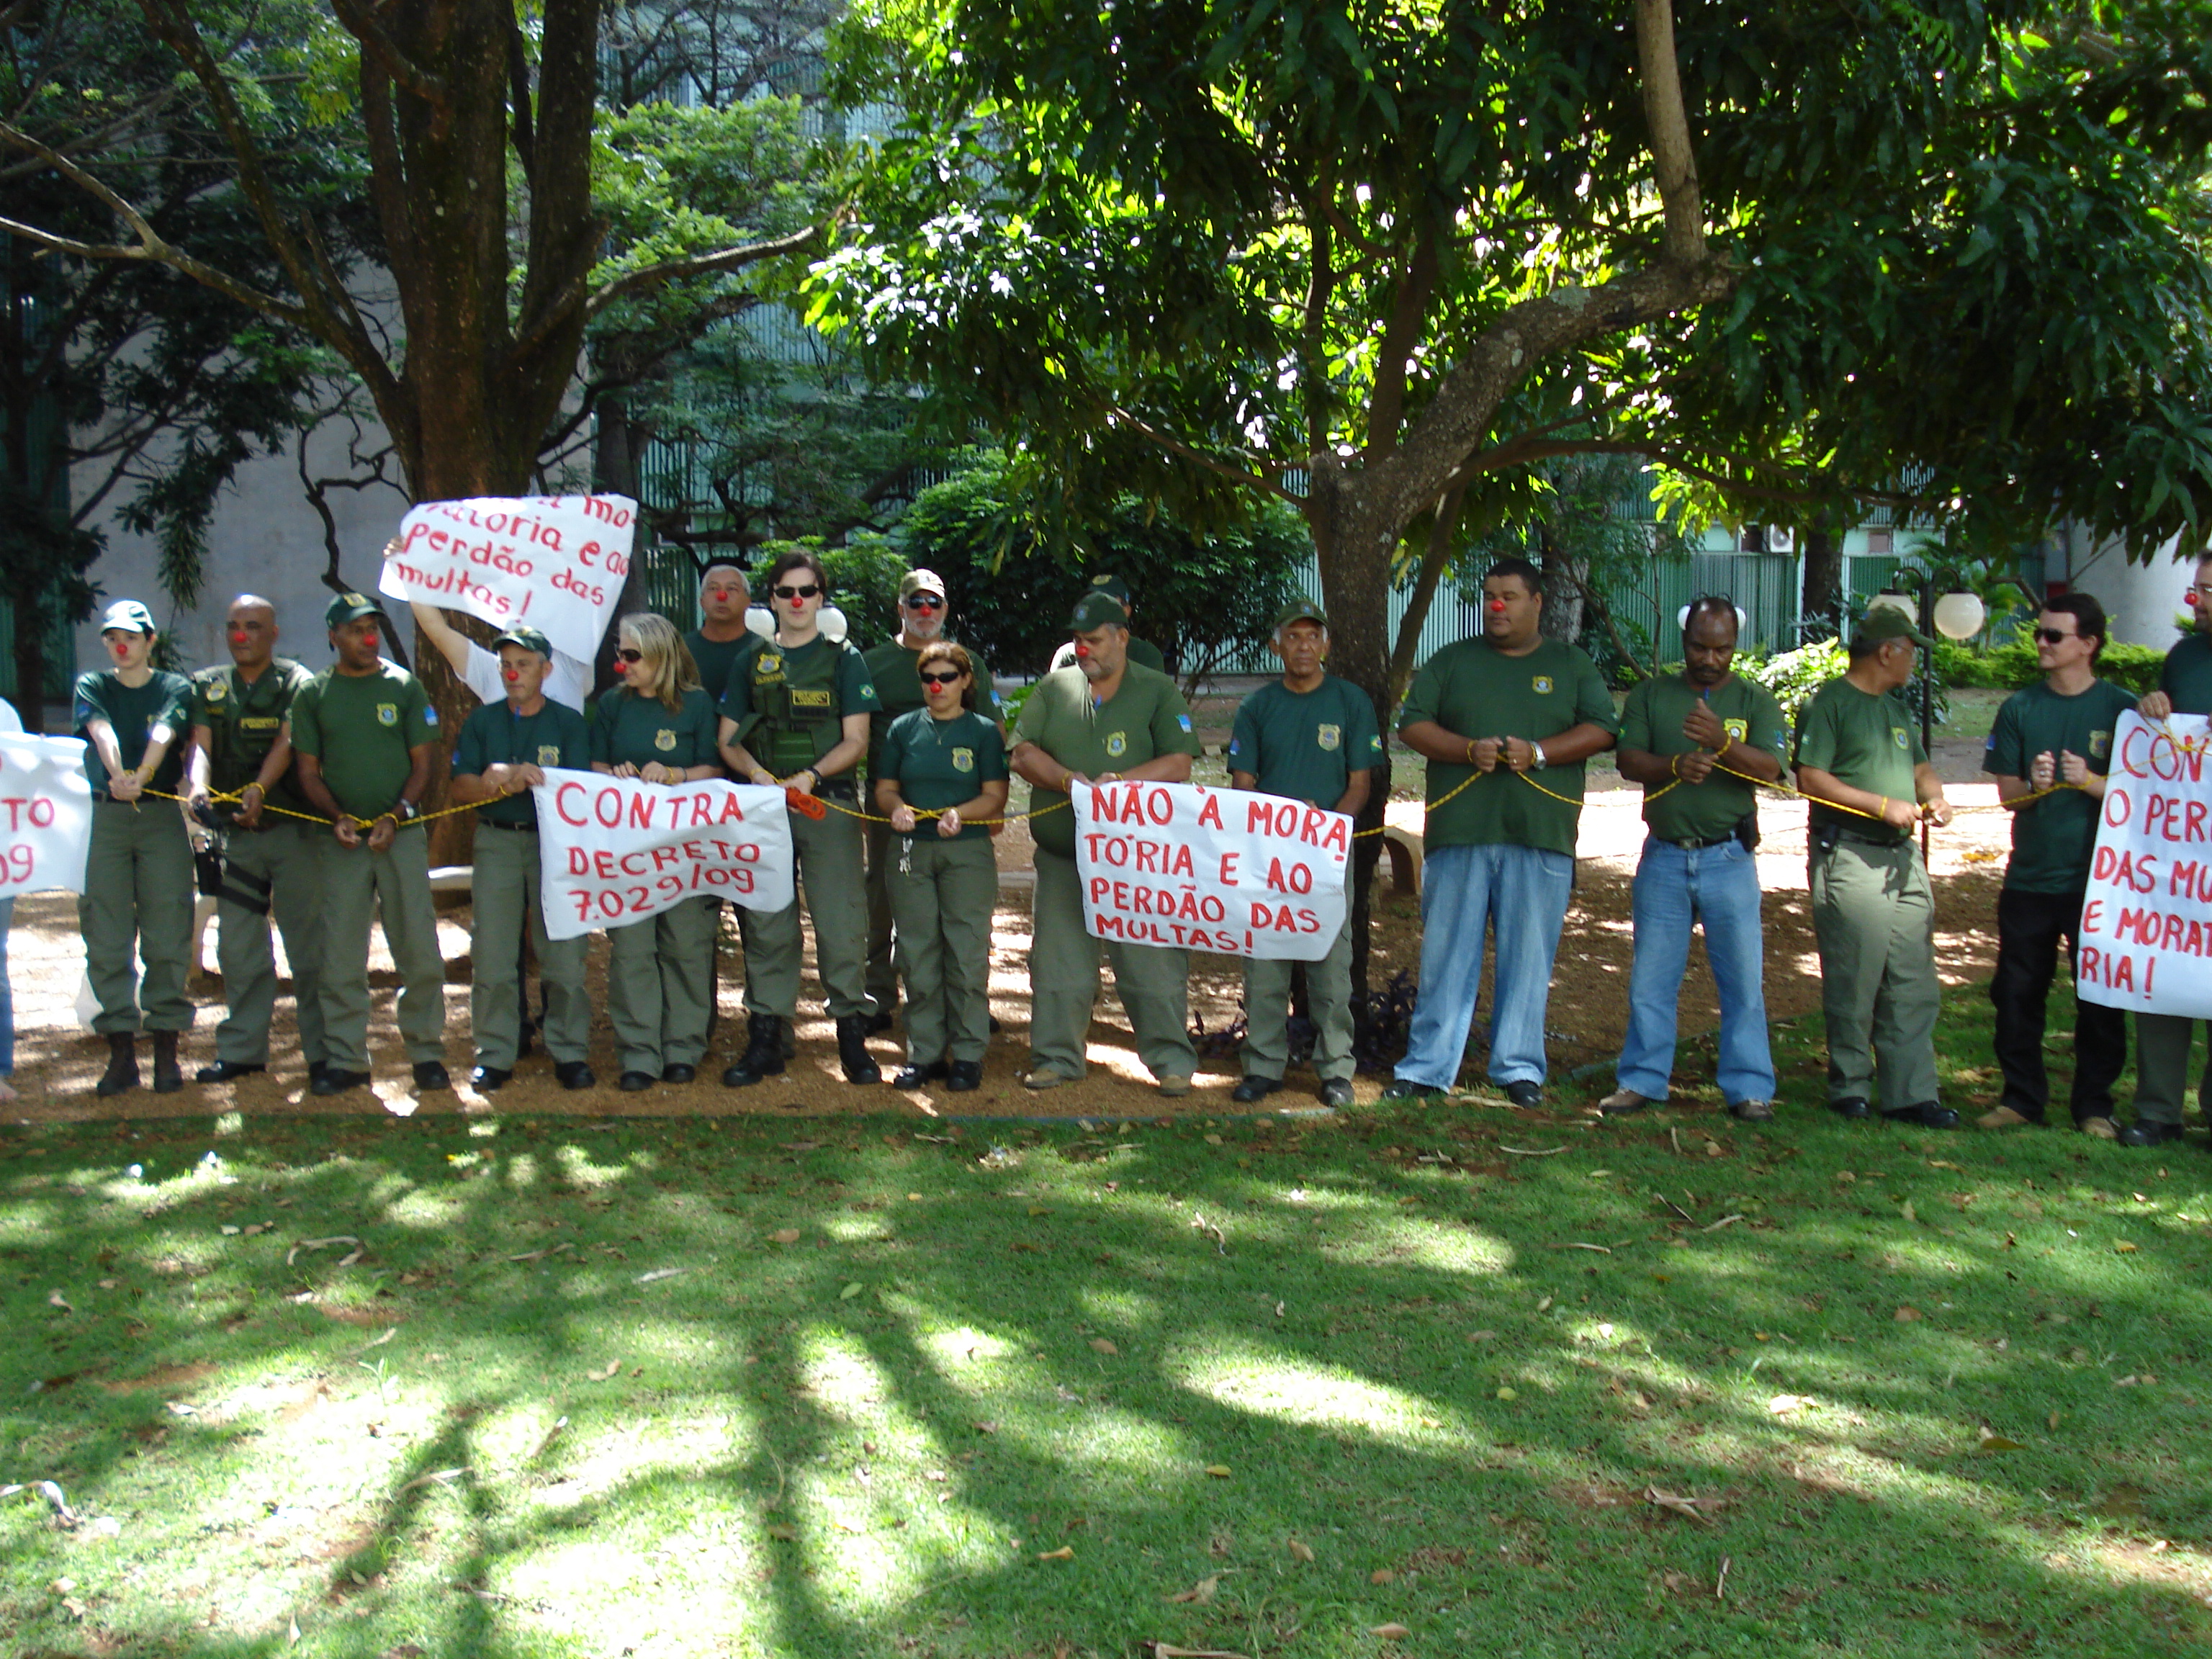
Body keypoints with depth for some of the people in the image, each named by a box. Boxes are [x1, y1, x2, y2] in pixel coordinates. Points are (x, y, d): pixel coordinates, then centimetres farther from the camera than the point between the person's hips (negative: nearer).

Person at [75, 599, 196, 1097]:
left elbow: (161, 736, -13)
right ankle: (120, 1051, 7)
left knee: (167, 939, -2)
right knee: (106, 939, 1)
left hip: (161, 817, -2)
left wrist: (139, 779, -33)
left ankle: (166, 1048, 4)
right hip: (103, 818, 2)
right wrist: (117, 776, -31)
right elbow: (102, 732, -10)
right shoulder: (92, 686, 11)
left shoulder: (175, 688, 7)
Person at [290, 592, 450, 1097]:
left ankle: (426, 1051, 8)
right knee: (341, 956, 3)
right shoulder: (313, 694, 9)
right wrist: (338, 818, -9)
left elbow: (423, 762, 5)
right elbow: (308, 771, 9)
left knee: (420, 951, -2)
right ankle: (345, 1058, 11)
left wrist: (394, 817, -9)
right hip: (341, 840, 1)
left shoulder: (405, 686, 7)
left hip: (402, 833, -1)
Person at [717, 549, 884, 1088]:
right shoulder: (751, 660, 13)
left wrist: (809, 776, -15)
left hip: (829, 805, -2)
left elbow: (856, 741, 1)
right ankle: (765, 1038, 10)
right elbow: (728, 740, 11)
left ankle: (853, 1034, 3)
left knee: (841, 919, -4)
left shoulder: (843, 659, 7)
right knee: (766, 922, 4)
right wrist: (757, 773, -9)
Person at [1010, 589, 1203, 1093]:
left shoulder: (1157, 692, 3)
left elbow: (1179, 765, -5)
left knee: (1152, 962, -1)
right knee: (1059, 963, 7)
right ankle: (1057, 1057, 19)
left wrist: (1121, 781, -19)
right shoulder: (1054, 688, 11)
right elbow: (1022, 753, 5)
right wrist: (1066, 778, -13)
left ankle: (1171, 1060, 10)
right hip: (1062, 857, 3)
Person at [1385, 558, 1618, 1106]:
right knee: (1446, 953, 2)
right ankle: (1427, 1066, 8)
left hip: (1541, 835, 0)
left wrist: (1537, 752, -11)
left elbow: (1601, 729, 3)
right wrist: (1470, 750, -11)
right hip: (1459, 831, 0)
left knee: (1529, 956, 3)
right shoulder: (1450, 662, 13)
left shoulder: (1571, 666, 13)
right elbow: (1412, 725, 5)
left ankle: (1519, 1067, 13)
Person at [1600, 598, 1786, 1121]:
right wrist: (1676, 765, -22)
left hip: (1729, 858, -1)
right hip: (1664, 857, 1)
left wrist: (1722, 742, -27)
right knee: (1651, 979, 6)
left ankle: (1749, 1088, 10)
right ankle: (1642, 1080, 15)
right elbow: (1628, 762, -3)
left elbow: (1769, 769, -9)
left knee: (1743, 979, 1)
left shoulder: (1756, 701, 6)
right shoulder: (1650, 696, 9)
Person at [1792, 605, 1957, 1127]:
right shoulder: (1830, 703, -5)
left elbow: (1920, 767, 27)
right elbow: (1811, 778, -13)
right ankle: (1849, 1090, 8)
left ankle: (1911, 1094, 8)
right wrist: (1884, 805, -15)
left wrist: (1934, 795, 4)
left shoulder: (1897, 709, 21)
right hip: (1849, 856, -8)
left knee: (1914, 985, 4)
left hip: (1903, 858, 8)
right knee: (1853, 984, -4)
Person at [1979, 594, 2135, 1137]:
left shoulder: (2120, 708, 0)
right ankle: (2021, 1097, 18)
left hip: (2098, 879, -2)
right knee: (2017, 993, 5)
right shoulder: (2020, 708, 6)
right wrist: (2035, 785, -17)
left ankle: (2095, 1105, 14)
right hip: (2029, 877, 2)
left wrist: (2089, 782, -19)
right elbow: (2008, 795, 5)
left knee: (2100, 998, 2)